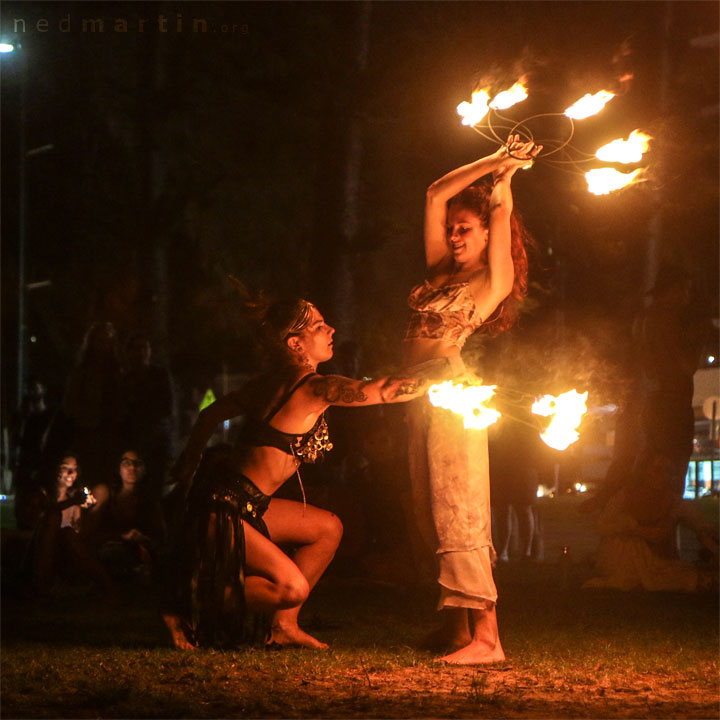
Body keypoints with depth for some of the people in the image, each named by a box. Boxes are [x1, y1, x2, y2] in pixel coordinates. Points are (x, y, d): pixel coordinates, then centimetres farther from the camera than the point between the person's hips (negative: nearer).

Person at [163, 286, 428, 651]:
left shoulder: (271, 381, 10)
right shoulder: (314, 388, -17)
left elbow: (211, 414, 18)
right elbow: (385, 389, -22)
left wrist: (188, 464, 29)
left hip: (242, 504, 10)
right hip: (222, 507, -10)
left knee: (328, 528, 15)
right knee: (292, 588, -13)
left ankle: (283, 627, 18)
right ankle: (186, 606, -1)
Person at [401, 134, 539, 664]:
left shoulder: (494, 280, 2)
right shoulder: (441, 271, 20)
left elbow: (502, 210, -2)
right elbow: (437, 194, 20)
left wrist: (506, 174, 13)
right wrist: (494, 160, 19)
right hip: (420, 392, 8)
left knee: (458, 512, -14)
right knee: (435, 515, 6)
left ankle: (486, 636, -19)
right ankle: (457, 625, 10)